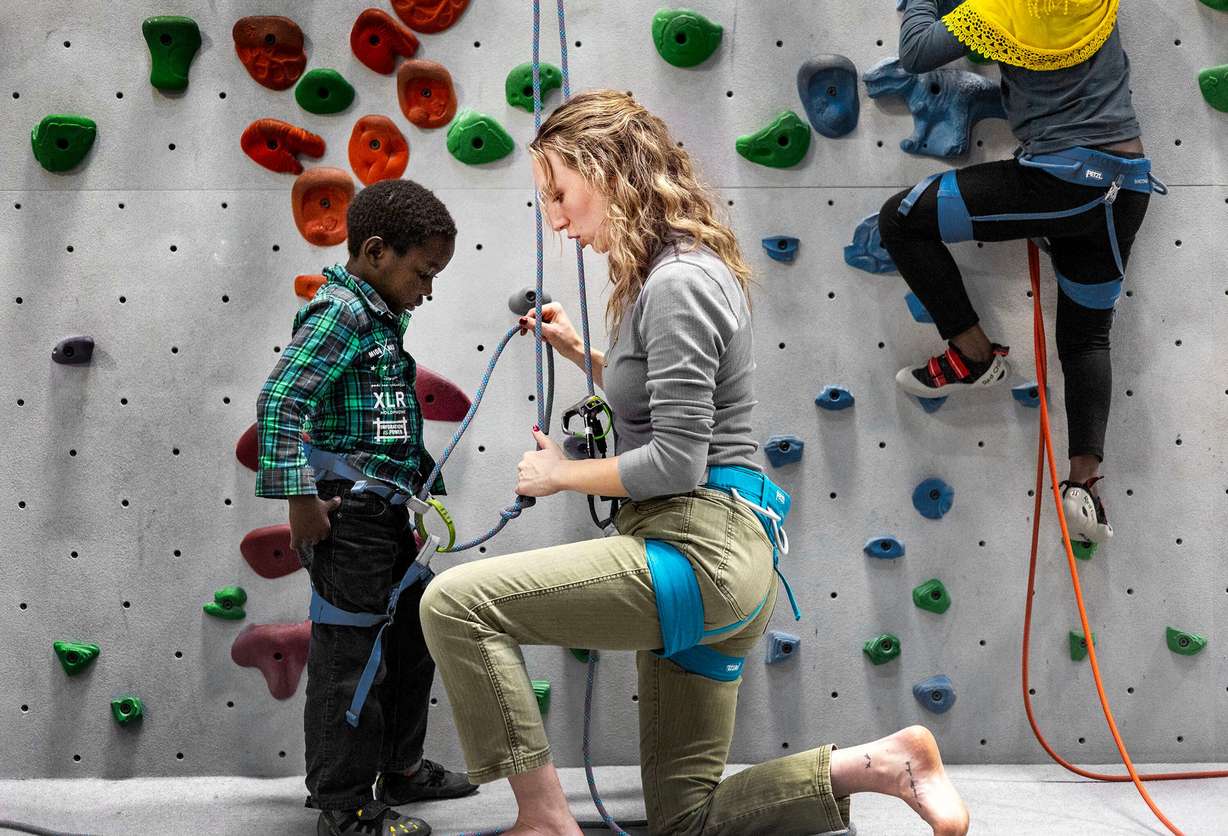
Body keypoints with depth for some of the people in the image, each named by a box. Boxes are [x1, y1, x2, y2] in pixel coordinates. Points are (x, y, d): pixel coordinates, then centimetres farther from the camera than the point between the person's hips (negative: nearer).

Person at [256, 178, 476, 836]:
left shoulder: (381, 317, 14)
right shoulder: (340, 312, -15)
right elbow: (278, 400, -25)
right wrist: (299, 497, -25)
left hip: (384, 515, 10)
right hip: (347, 514, -10)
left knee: (409, 641, 20)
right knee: (351, 658, -2)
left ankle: (400, 769, 36)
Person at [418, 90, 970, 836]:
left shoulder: (678, 283, -15)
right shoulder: (675, 269, 15)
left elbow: (676, 461, -20)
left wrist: (561, 474, -5)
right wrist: (577, 352, 19)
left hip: (699, 548, -11)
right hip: (712, 557, 11)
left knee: (455, 601, -17)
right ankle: (883, 764, 8)